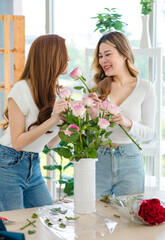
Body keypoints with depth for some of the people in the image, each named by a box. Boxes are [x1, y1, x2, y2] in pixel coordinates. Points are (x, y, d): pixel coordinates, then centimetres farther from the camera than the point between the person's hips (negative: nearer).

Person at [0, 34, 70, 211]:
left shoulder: (57, 93, 5)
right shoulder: (22, 89, -16)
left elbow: (51, 143, 9)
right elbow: (17, 142, -19)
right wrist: (52, 120, -25)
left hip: (34, 166, 7)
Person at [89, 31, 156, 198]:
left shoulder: (145, 88, -1)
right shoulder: (98, 87, 2)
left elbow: (149, 133, 0)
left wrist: (128, 123, -18)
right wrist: (92, 114, -14)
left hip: (130, 162, -1)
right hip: (98, 159, 1)